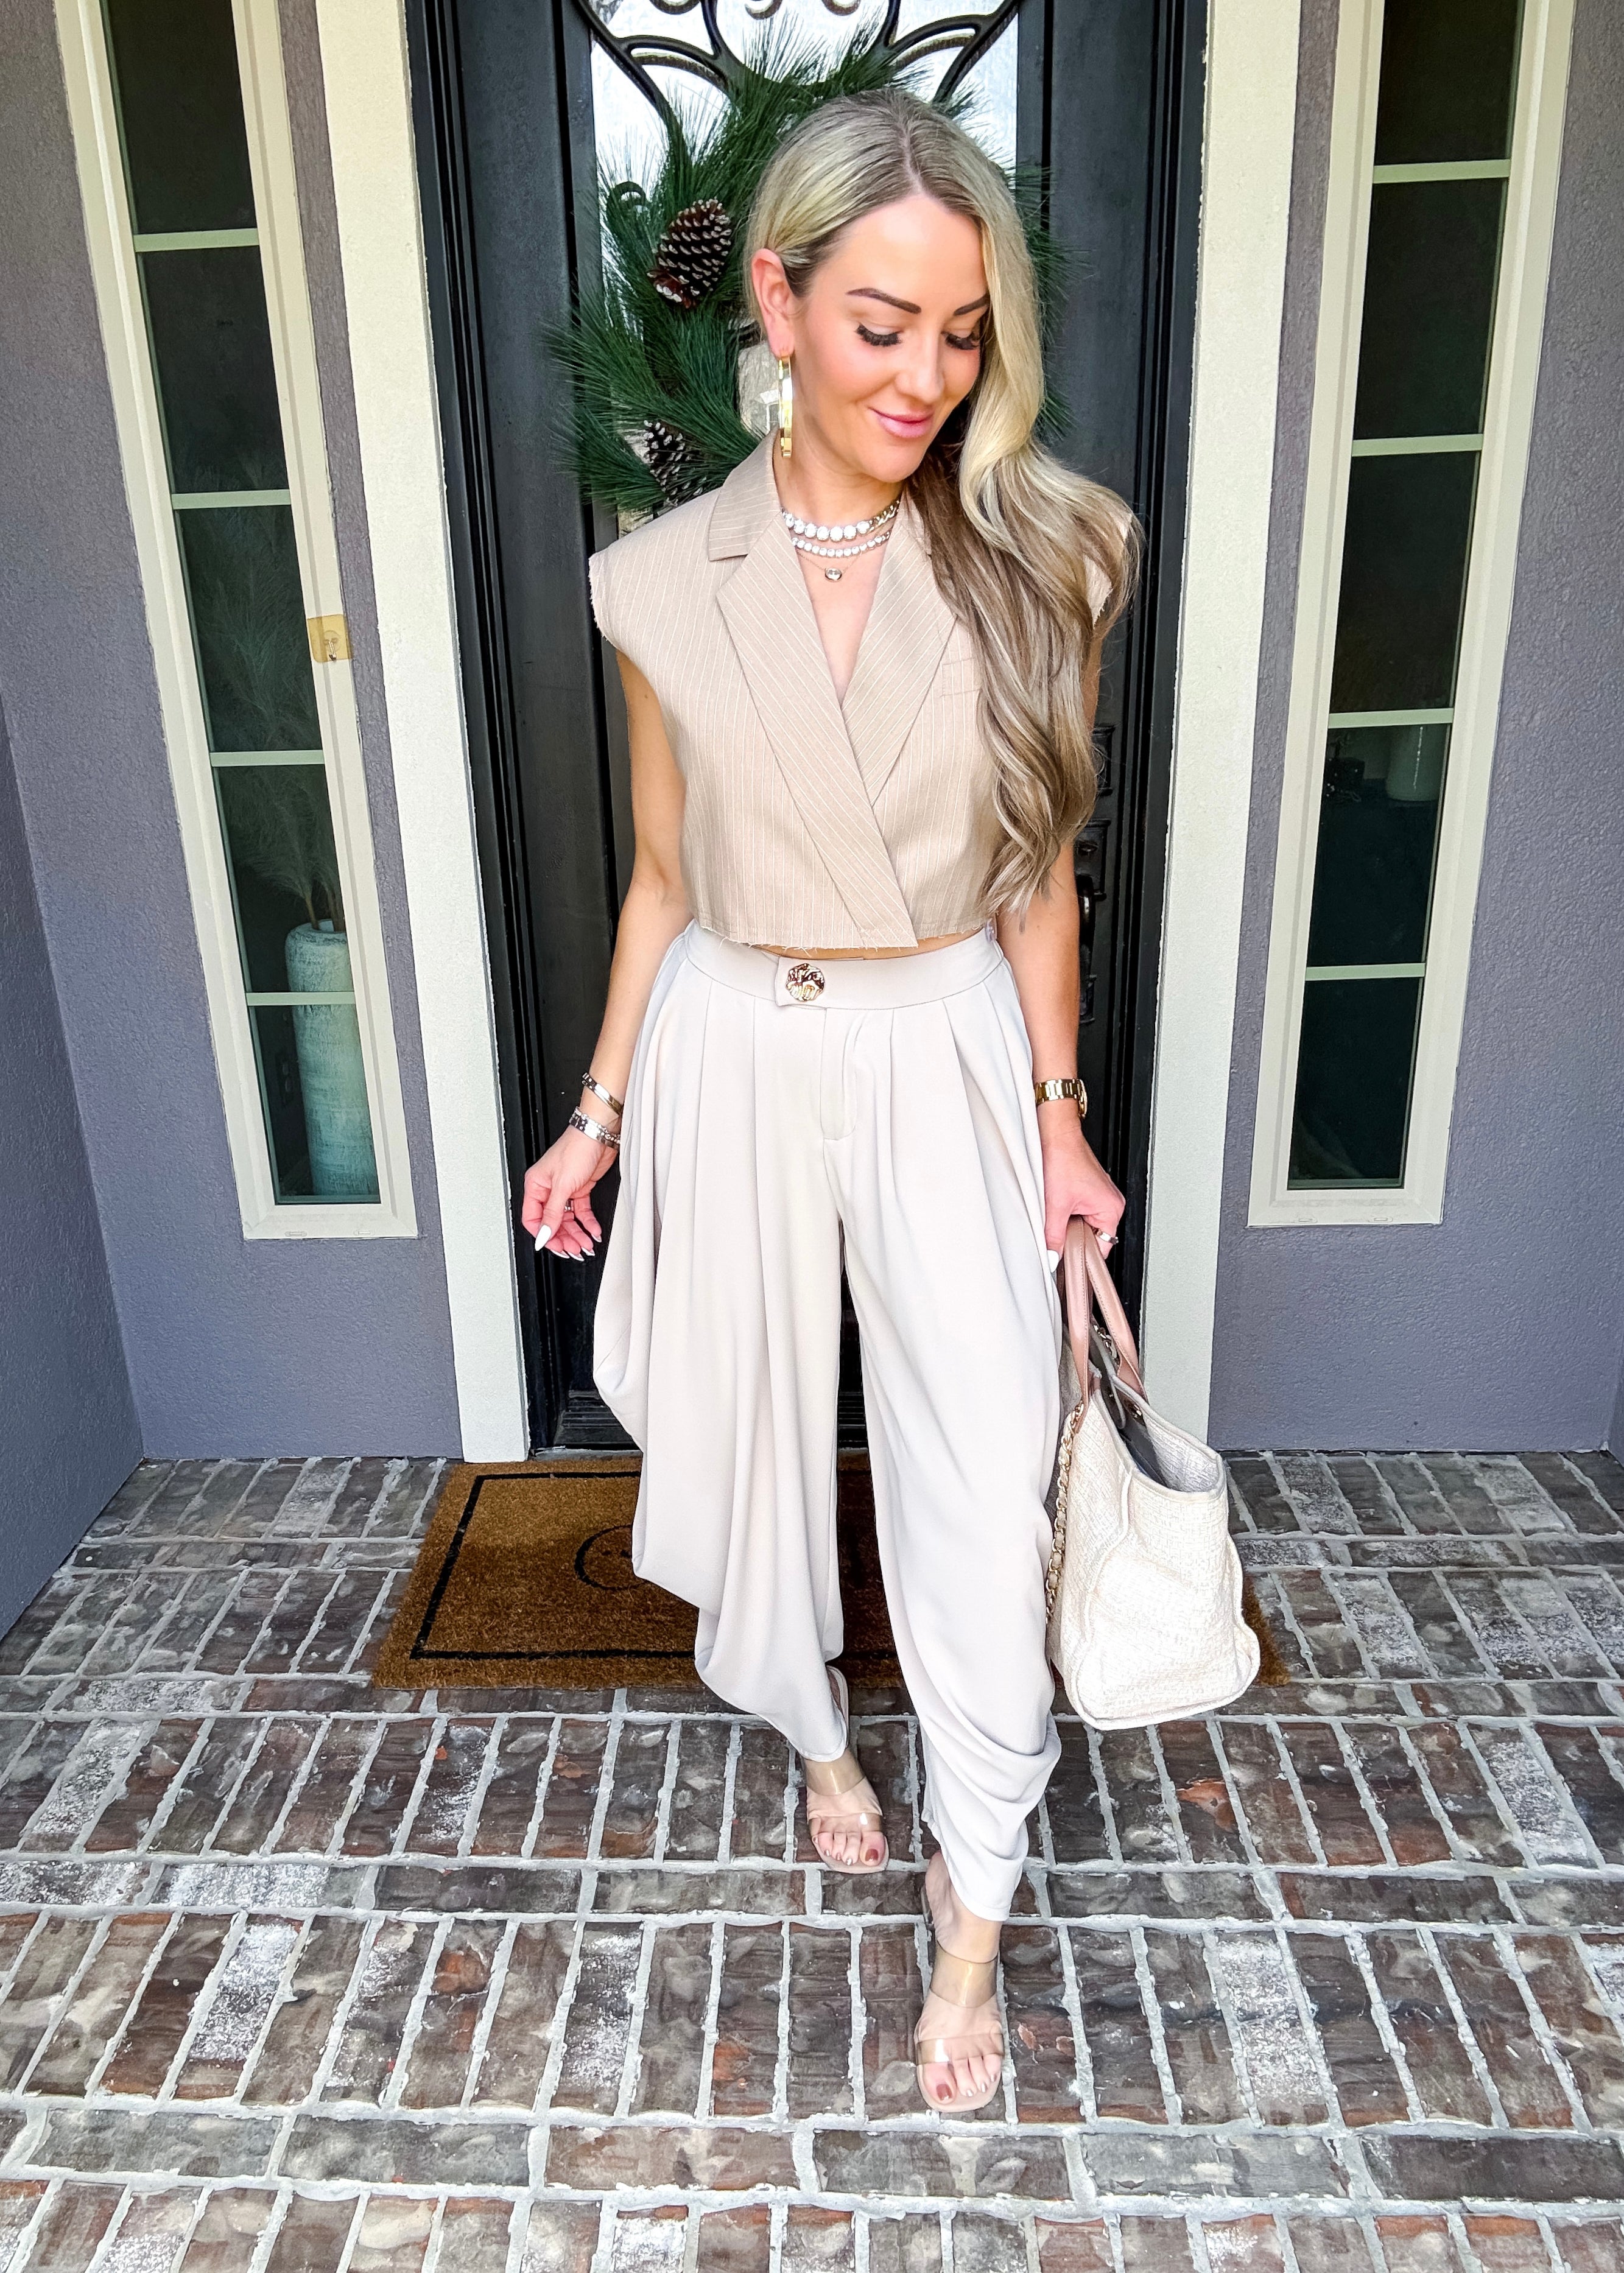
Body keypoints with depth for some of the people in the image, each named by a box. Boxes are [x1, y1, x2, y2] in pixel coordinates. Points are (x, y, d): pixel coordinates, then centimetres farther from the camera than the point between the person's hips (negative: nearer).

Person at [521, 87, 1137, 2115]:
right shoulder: (665, 584, -2)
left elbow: (1038, 872, 2)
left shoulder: (1035, 559, -3)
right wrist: (602, 1109, 5)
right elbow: (663, 878, 6)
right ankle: (820, 1739, 46)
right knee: (760, 1437, 15)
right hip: (739, 1060, 1)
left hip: (950, 1060, 0)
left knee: (984, 1487, -2)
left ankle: (972, 1913, 24)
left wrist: (1056, 1113, 0)